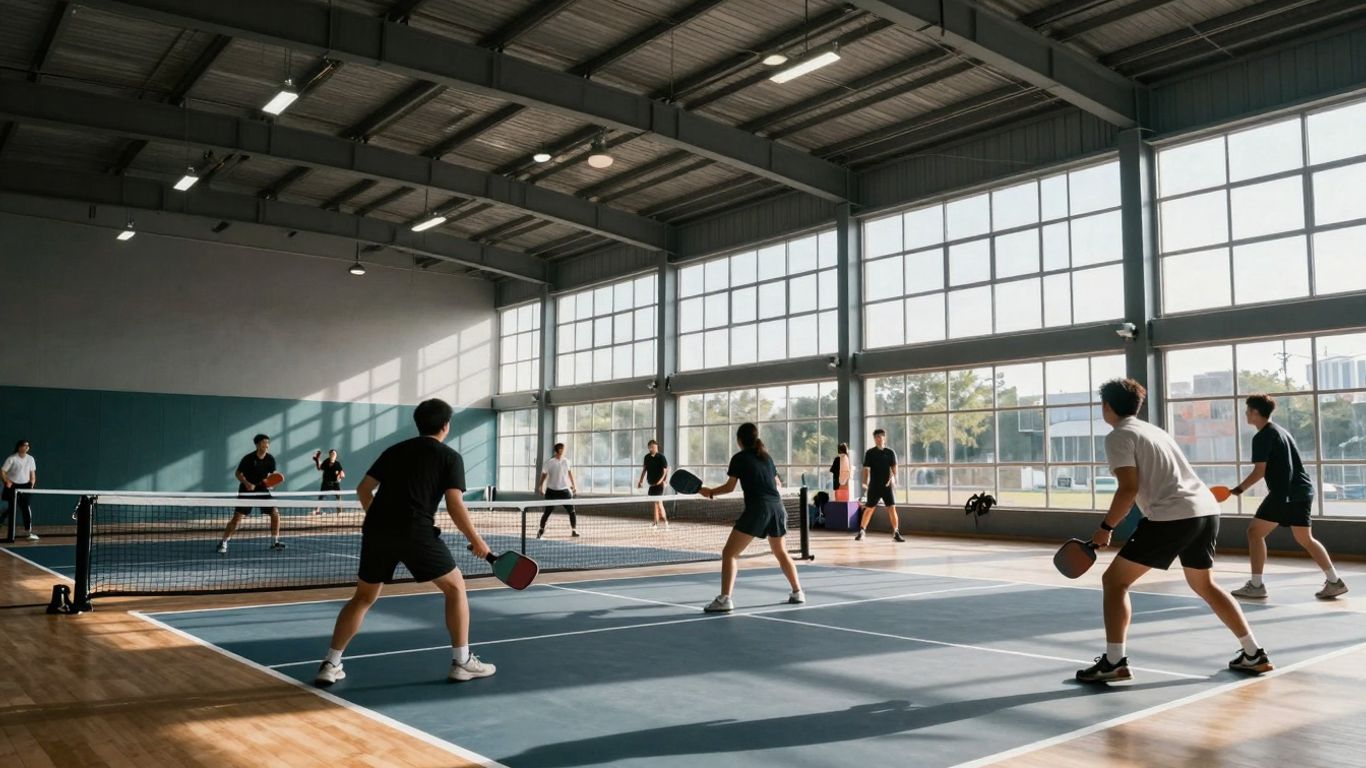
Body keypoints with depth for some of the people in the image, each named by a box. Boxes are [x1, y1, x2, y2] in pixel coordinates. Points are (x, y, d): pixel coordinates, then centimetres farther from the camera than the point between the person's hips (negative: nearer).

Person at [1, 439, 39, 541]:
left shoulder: (30, 459, 6)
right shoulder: (12, 459, -8)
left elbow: (32, 473, 15)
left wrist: (33, 481, 0)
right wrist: (7, 481, -20)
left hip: (25, 487, 3)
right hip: (13, 487, -3)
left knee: (27, 509, -5)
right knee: (12, 509, 2)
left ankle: (29, 531, -5)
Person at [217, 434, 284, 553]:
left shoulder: (270, 459, -5)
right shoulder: (248, 458, -16)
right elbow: (238, 473, -6)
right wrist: (246, 483, -23)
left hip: (262, 490, 4)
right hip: (246, 491, -4)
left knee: (275, 513, -2)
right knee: (237, 517, -11)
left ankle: (275, 542, 12)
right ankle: (223, 543, 1)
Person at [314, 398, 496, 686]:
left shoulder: (394, 450, 21)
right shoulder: (450, 457, 6)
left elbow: (363, 489, 22)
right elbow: (455, 506, -4)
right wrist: (476, 541, 6)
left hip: (376, 531, 5)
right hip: (416, 532, -5)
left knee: (363, 597, 21)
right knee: (455, 587, 12)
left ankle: (330, 665, 16)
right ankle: (462, 662, 11)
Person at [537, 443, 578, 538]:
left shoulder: (566, 461, 4)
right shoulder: (549, 462, -8)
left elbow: (570, 473, 18)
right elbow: (544, 475, -1)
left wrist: (574, 485, 18)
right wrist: (541, 487, -5)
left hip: (564, 490, 3)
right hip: (552, 491, -3)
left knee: (571, 510, -2)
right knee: (547, 512, 2)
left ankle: (574, 530, 11)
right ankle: (541, 530, 18)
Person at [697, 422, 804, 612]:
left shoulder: (739, 458, 3)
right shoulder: (766, 457, 18)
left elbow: (729, 487, 4)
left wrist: (709, 493, 19)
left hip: (757, 509, -6)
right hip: (777, 507, 6)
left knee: (729, 553, -4)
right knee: (782, 553, 26)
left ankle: (724, 599, -16)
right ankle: (798, 592, 31)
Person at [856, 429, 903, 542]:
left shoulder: (890, 452, 2)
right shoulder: (870, 453, 1)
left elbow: (894, 468, -1)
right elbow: (866, 469, 1)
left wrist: (893, 479, -17)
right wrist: (865, 483, -6)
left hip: (887, 485, 0)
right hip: (874, 486, 0)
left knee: (892, 508, -8)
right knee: (869, 509, 5)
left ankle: (896, 533, -3)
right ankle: (861, 532, 17)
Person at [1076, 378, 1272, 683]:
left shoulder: (1118, 436, -3)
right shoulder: (1153, 430, 23)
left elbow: (1129, 489, -12)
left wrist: (1105, 528, -4)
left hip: (1173, 516, -9)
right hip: (1207, 510, 9)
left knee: (1115, 580, 0)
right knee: (1204, 584, 28)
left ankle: (1114, 662, -5)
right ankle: (1253, 654, 30)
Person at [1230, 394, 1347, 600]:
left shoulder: (1262, 437, -10)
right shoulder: (1280, 431, 19)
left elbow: (1259, 471, -14)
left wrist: (1238, 489, -6)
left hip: (1285, 493, -9)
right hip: (1302, 490, 9)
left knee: (1255, 532, -3)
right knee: (1305, 538, 18)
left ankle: (1256, 585, -4)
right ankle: (1334, 581, 14)